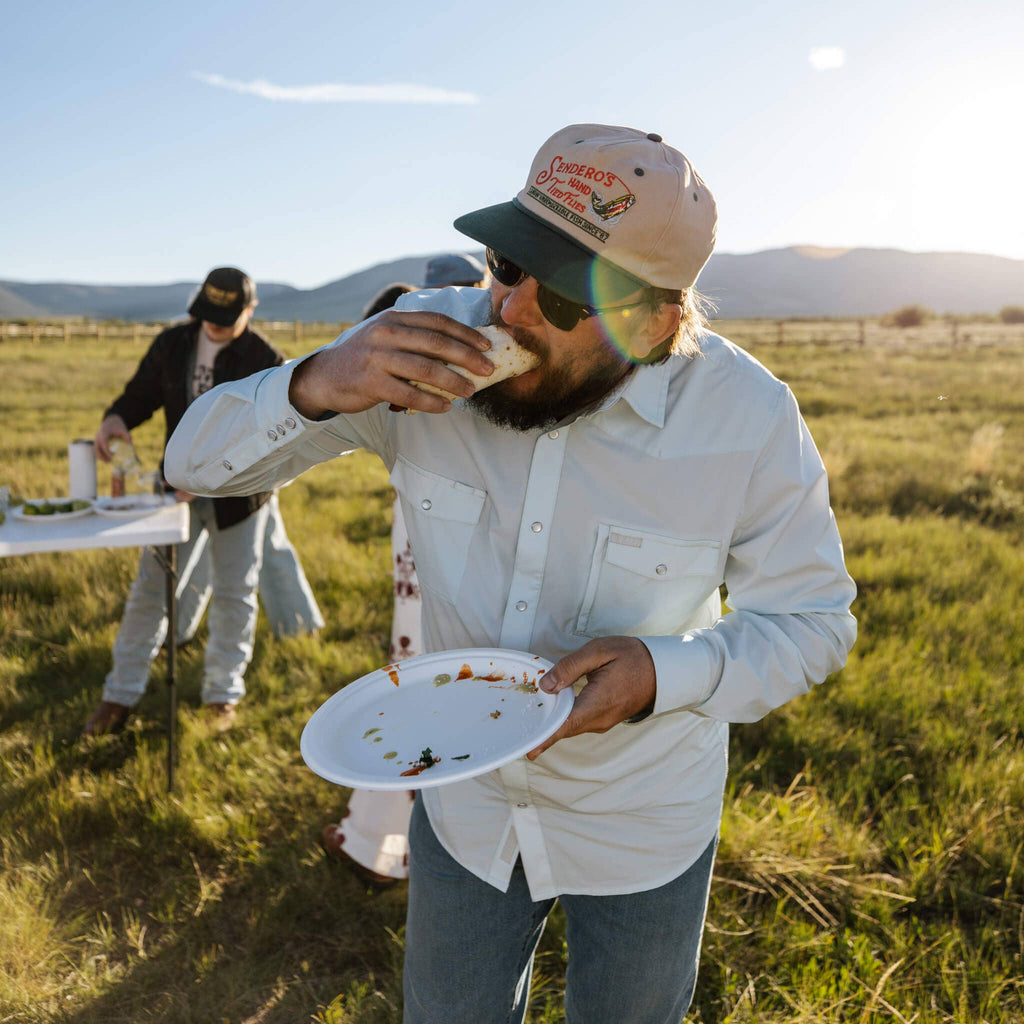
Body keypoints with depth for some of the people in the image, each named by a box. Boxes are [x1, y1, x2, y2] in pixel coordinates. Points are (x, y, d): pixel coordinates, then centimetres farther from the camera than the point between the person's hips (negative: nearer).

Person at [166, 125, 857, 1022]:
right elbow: (198, 460, -14)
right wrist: (315, 386, -36)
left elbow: (814, 621, -11)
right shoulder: (428, 341, -20)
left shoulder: (751, 420, -24)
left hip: (643, 823, -1)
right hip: (462, 797, 2)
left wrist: (662, 674, -31)